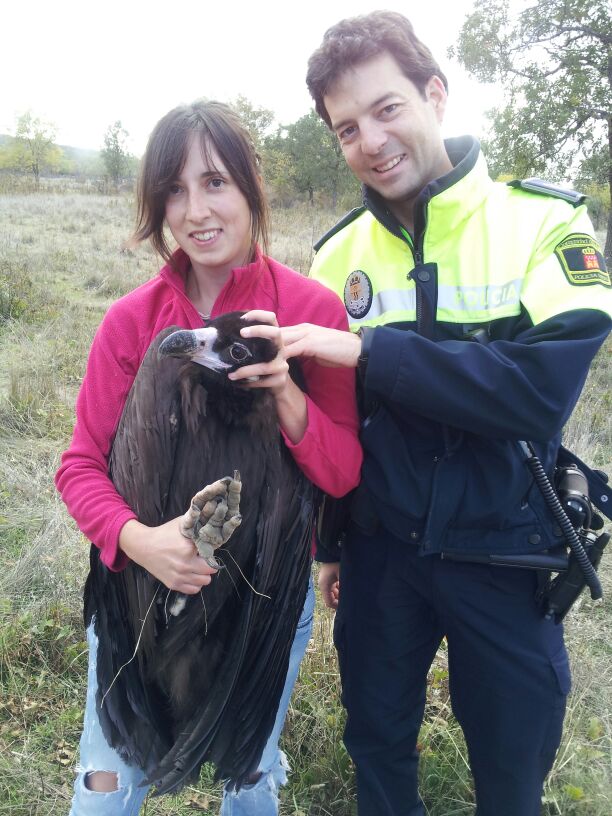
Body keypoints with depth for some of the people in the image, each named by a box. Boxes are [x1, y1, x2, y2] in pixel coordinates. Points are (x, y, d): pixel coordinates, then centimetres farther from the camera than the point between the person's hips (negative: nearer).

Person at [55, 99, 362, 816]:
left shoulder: (313, 310, -14)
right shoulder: (131, 320, -11)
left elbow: (343, 474, -12)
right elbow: (80, 466, -8)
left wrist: (286, 392, -30)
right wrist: (136, 539, -28)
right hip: (142, 588, 1)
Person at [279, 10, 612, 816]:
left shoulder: (547, 223, -12)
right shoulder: (339, 253, -1)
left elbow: (545, 388, -26)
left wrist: (369, 350, -28)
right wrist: (329, 542, 11)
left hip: (505, 556, -2)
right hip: (381, 550, 3)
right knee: (377, 742, 21)